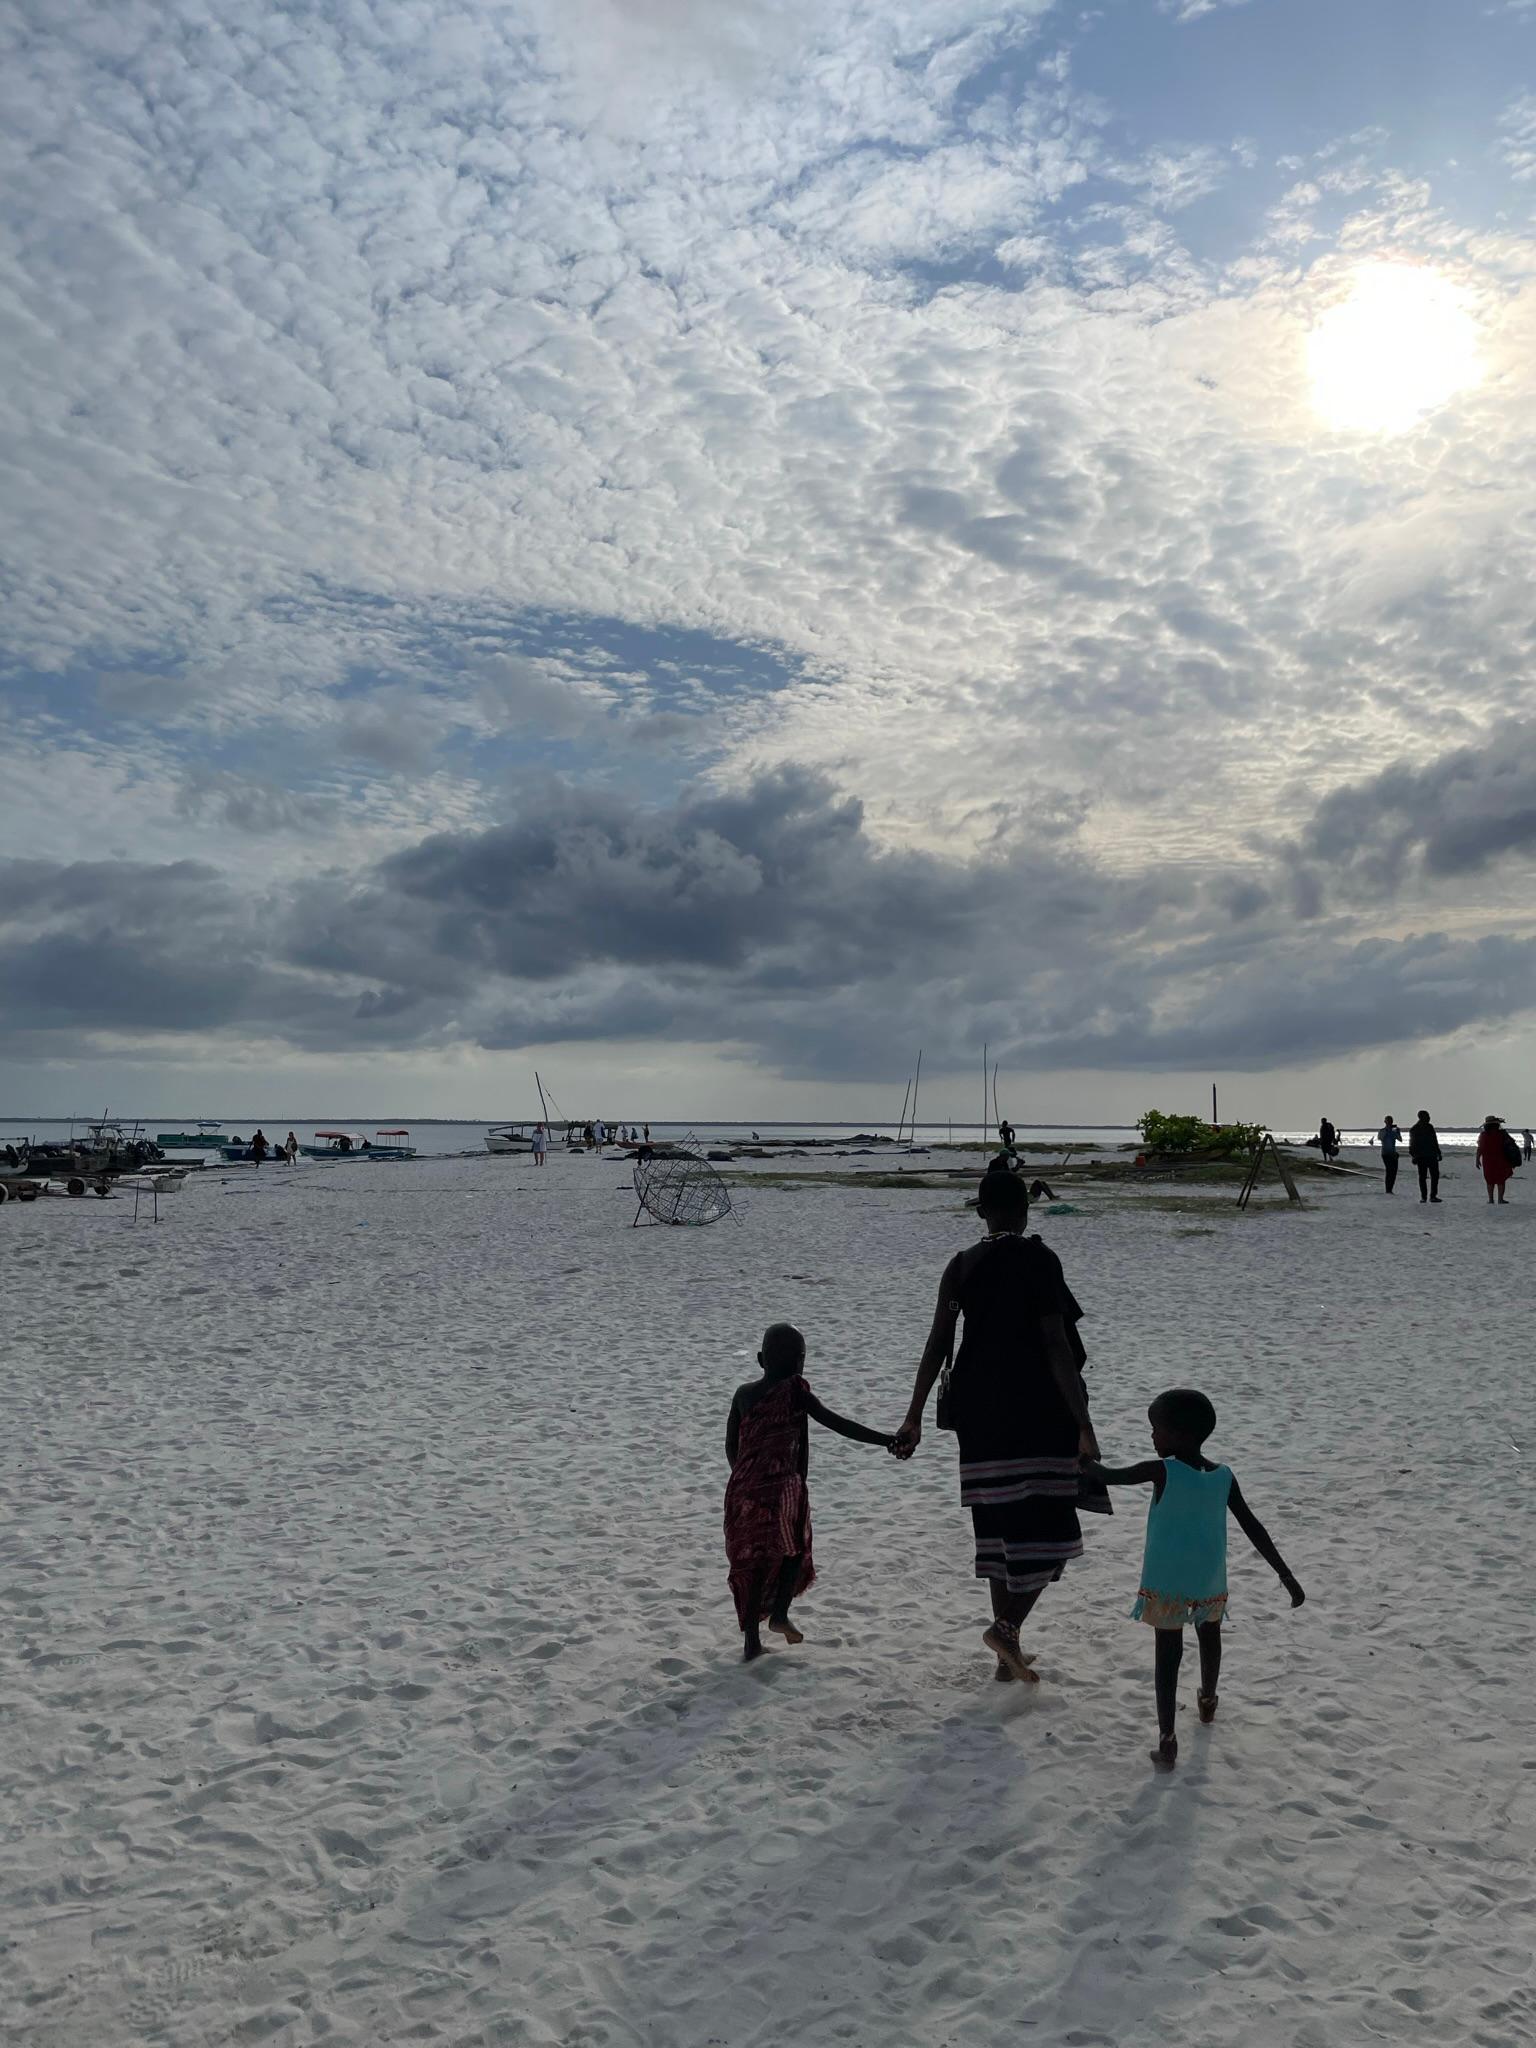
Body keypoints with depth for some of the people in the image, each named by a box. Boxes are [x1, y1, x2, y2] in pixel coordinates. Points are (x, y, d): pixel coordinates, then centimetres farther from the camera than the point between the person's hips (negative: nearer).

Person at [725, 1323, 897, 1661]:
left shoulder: (743, 1394, 8)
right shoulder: (794, 1391, -5)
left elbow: (730, 1446, 13)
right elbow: (836, 1422, -12)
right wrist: (884, 1440, -12)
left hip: (742, 1489, 4)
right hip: (782, 1487, -4)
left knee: (749, 1561, 11)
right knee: (795, 1548, 20)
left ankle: (751, 1642, 11)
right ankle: (779, 1613, 6)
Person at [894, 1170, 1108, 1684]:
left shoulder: (961, 1267, 4)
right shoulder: (1039, 1261, -9)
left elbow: (937, 1344, 1)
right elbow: (1057, 1347, -14)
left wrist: (915, 1417, 5)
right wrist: (1084, 1426, -13)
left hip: (980, 1415, 5)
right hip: (1038, 1415, -5)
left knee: (999, 1531, 14)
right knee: (1047, 1532, 5)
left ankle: (1008, 1652, 22)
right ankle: (1006, 1626, -11)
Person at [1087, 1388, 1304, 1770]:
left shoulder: (1163, 1471, -15)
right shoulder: (1224, 1477, -4)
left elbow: (1107, 1476, -7)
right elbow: (1254, 1529, -2)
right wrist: (1286, 1575, 4)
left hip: (1165, 1582, -4)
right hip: (1209, 1583, 4)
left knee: (1168, 1653, 2)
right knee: (1209, 1637, 29)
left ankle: (1167, 1740, -3)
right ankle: (1207, 1702, 51)